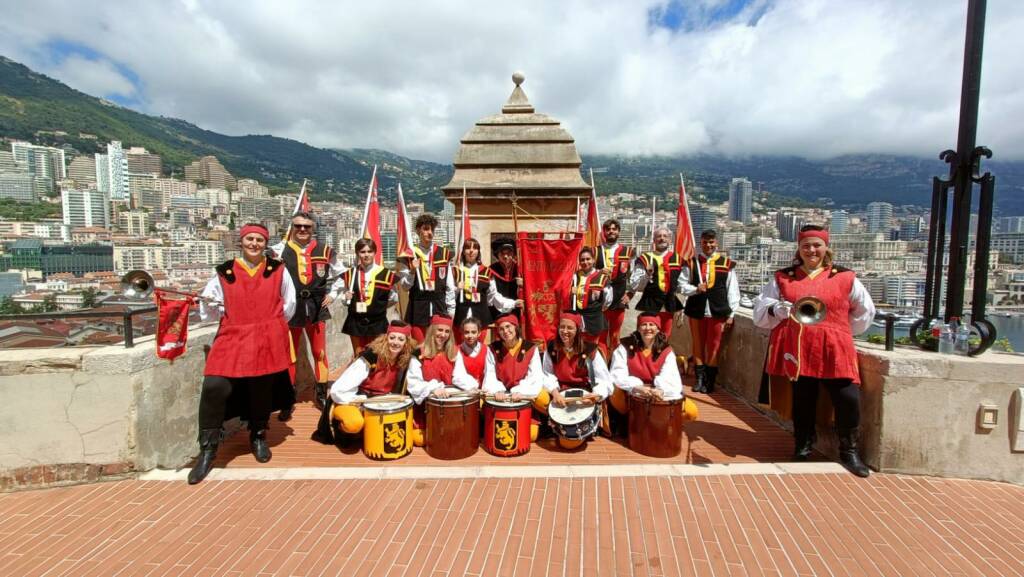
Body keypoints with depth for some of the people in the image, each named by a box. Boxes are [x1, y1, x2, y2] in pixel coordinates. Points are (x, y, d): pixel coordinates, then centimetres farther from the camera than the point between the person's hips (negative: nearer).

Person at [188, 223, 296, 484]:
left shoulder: (278, 270, 4)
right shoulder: (224, 273, 5)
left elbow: (289, 305, 14)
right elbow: (209, 312, 11)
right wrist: (208, 304, -11)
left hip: (267, 342, 0)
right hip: (232, 339, 0)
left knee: (262, 390, 10)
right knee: (214, 388, -14)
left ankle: (258, 436, 36)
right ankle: (207, 449, 3)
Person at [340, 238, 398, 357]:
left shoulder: (385, 274, -3)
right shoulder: (349, 274, 4)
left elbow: (394, 297, 6)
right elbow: (345, 299, 14)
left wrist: (382, 305, -3)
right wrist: (346, 298, -7)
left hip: (377, 323, -2)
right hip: (355, 322, 2)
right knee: (358, 357, 11)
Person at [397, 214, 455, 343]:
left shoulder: (444, 253, 5)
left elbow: (450, 286, 7)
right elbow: (404, 286, 2)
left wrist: (451, 310, 6)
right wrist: (412, 271, -16)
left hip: (439, 308, 2)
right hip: (417, 309, -1)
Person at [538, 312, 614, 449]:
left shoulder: (590, 350, -12)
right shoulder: (551, 347, -2)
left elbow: (605, 381, -16)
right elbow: (548, 375, -3)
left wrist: (597, 395, -38)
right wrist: (555, 392, -24)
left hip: (583, 396, -3)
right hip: (560, 394, 3)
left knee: (569, 442, -19)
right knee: (538, 398, -31)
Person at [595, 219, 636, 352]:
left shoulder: (628, 252, 5)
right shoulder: (595, 252, 5)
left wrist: (630, 294, -2)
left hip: (619, 301, 0)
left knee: (615, 337, 10)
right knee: (600, 337, 5)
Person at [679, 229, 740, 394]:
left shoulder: (726, 264, -1)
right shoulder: (691, 263, 2)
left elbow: (732, 291, 2)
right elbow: (682, 285, 5)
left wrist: (730, 314, 0)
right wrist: (695, 289, -14)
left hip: (717, 312, -1)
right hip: (696, 310, 1)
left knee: (714, 347, 5)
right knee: (698, 345, 10)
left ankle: (710, 380, 17)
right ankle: (700, 379, 22)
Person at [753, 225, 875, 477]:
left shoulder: (845, 278, 7)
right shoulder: (782, 278, 8)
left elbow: (865, 312, 17)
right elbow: (760, 310, 2)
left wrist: (839, 332, 11)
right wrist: (779, 309, -18)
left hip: (834, 351, 0)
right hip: (796, 350, 0)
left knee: (849, 400, -6)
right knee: (802, 399, 7)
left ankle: (849, 452, 15)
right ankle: (803, 445, 26)